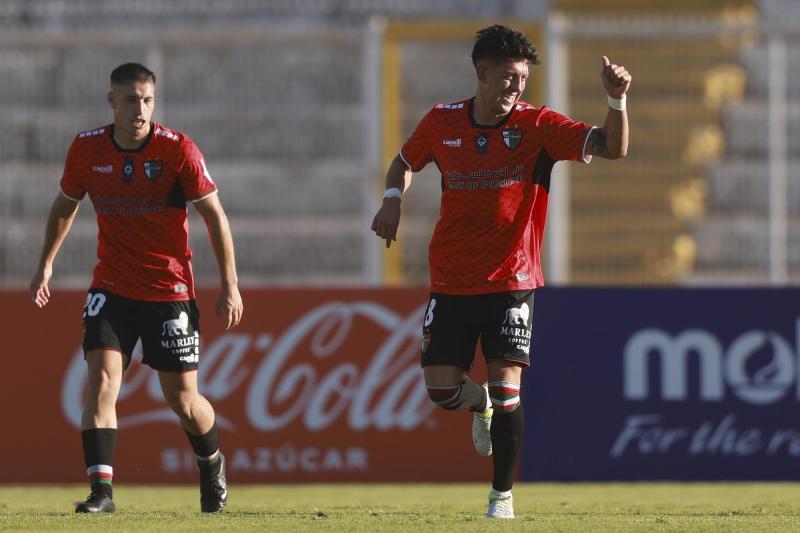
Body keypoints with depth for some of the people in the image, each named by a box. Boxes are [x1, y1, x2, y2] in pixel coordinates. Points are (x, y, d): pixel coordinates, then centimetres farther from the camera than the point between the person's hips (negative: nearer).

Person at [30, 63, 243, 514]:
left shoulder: (178, 150, -13)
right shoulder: (86, 149, -4)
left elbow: (215, 215, -6)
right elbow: (66, 205, 15)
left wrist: (230, 285, -8)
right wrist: (46, 265, 13)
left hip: (171, 288, -2)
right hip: (112, 287, 2)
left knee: (182, 398, 5)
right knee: (102, 378, -17)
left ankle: (212, 465, 35)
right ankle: (101, 490, -18)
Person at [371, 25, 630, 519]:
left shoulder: (536, 126, -9)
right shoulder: (442, 122, -2)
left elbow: (613, 147, -17)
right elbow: (405, 161, 18)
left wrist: (617, 100, -35)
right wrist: (393, 199, -2)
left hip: (512, 282, -2)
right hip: (452, 282, 2)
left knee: (506, 387, -11)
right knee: (442, 388, -3)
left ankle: (503, 497, 6)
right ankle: (484, 406, 36)